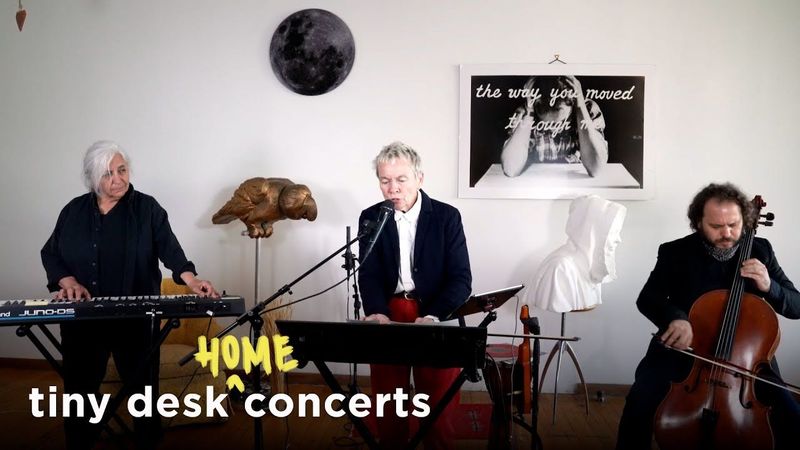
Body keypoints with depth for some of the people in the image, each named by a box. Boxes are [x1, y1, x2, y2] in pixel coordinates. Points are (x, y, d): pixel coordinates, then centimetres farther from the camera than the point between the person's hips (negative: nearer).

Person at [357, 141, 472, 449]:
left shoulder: (447, 217, -4)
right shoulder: (370, 218, 3)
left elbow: (461, 279, -9)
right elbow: (369, 275, -3)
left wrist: (433, 317, -26)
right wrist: (377, 312, -24)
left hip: (436, 318, -2)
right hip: (388, 315, 2)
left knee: (438, 405, 5)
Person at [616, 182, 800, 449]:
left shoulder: (760, 251, 2)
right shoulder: (676, 253, -4)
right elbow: (647, 298, -13)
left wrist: (769, 287, -18)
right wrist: (674, 317, -35)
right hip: (682, 349, -1)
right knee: (640, 401, -26)